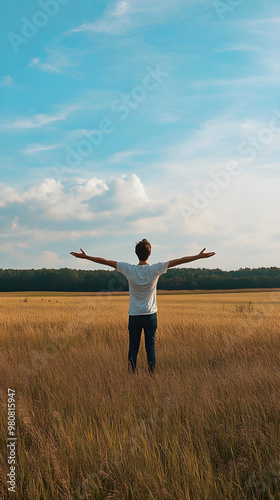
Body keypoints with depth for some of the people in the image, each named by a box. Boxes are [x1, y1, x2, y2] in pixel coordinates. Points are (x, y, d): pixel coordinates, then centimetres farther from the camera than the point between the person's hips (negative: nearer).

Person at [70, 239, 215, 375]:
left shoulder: (129, 269, -8)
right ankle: (151, 372, 2)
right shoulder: (155, 269, -9)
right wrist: (199, 256, 0)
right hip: (151, 315, 0)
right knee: (150, 346, 7)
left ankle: (132, 372, -8)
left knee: (133, 346, 4)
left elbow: (106, 261, -2)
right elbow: (179, 261, -5)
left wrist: (86, 257, 6)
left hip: (134, 316, 0)